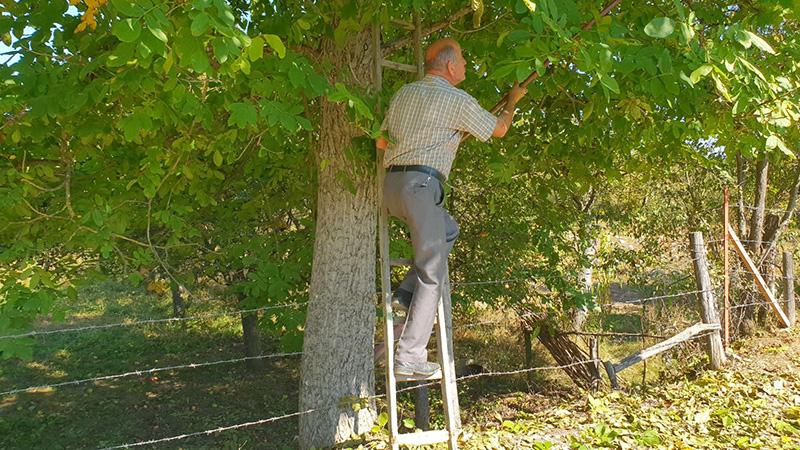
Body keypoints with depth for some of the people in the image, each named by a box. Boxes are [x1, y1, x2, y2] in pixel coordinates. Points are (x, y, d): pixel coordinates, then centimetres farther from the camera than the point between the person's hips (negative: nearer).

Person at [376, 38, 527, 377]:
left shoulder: (404, 93, 18)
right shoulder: (457, 100, -1)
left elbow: (381, 142, 23)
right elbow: (499, 130, 12)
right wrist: (513, 100, 30)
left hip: (392, 183, 8)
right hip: (421, 183, -8)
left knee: (449, 231, 29)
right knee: (432, 276, -1)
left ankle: (407, 293, 14)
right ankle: (409, 356, -1)